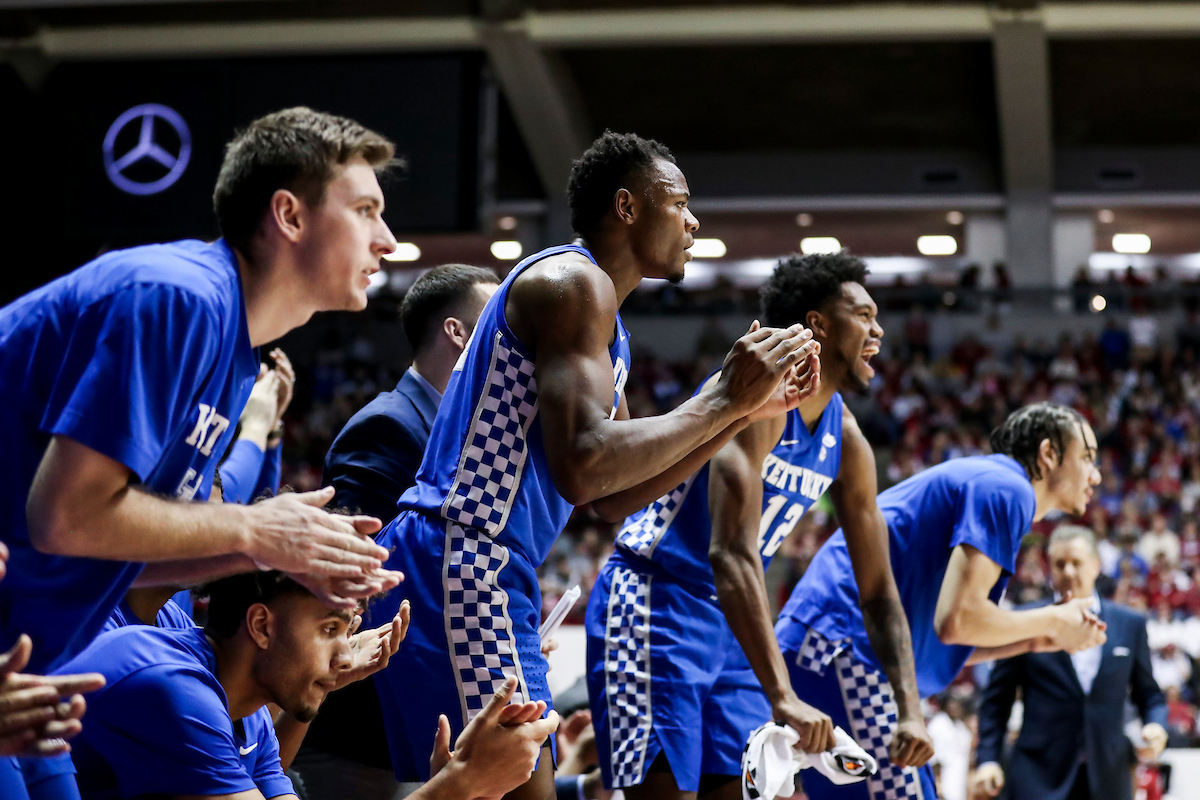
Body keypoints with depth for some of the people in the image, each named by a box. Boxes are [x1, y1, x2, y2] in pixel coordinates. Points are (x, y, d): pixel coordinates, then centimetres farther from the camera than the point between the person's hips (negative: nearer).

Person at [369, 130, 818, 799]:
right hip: (460, 569, -11)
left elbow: (621, 492, 22)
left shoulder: (608, 329, 21)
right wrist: (723, 400, -16)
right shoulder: (573, 282, -11)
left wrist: (747, 406, 16)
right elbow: (582, 469, -24)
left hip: (497, 579, 11)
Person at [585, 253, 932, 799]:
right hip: (651, 605, -8)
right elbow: (731, 553, -31)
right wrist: (782, 696, -37)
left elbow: (878, 590, 9)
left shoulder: (847, 442, 4)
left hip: (728, 623, 8)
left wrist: (910, 709, -3)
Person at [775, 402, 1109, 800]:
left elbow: (936, 646, 26)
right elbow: (955, 618, -17)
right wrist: (1051, 621, -1)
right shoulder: (1008, 488, -6)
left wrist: (1036, 640, 22)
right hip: (844, 651, -11)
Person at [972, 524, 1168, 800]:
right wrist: (987, 760, -5)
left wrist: (1156, 724, -4)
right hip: (1040, 778, -3)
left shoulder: (1131, 624, 10)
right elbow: (996, 700, 5)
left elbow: (1148, 694, 17)